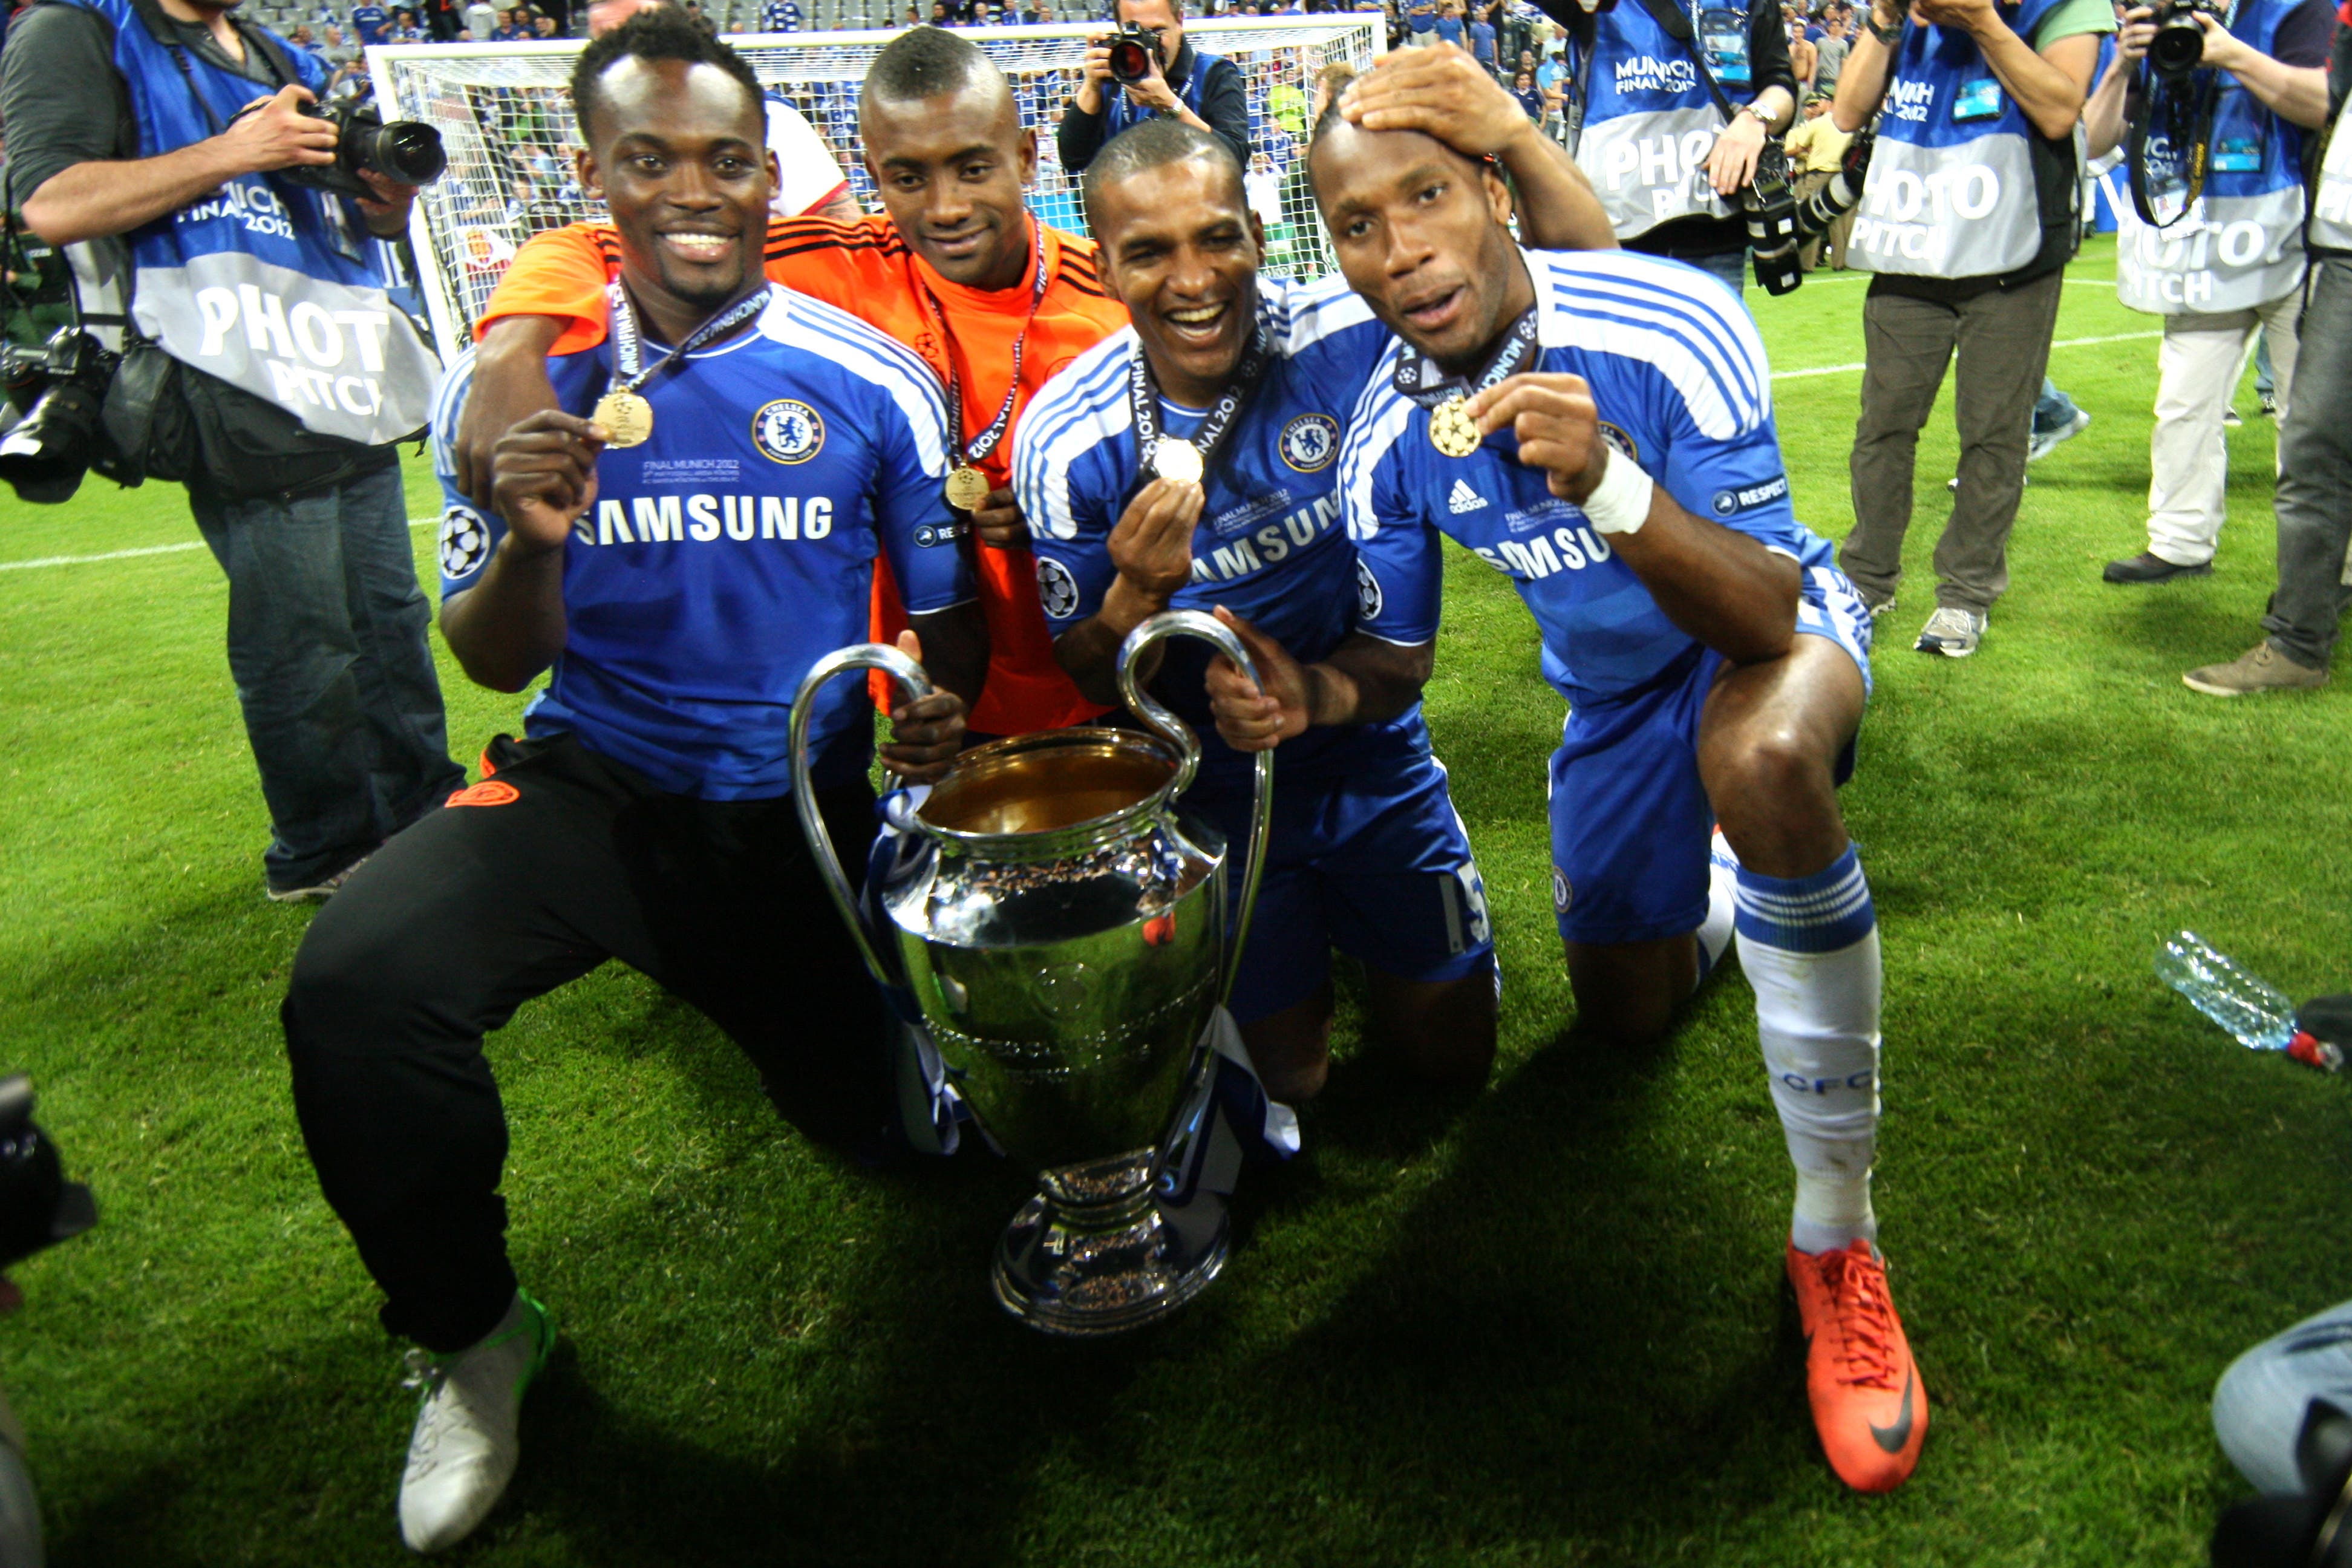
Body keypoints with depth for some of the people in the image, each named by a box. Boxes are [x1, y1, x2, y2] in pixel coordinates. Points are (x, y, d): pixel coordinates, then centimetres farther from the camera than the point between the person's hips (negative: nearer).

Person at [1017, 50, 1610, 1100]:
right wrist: (1137, 598, -34)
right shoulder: (1067, 444, -18)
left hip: (1373, 757, 1)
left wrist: (1516, 139, -40)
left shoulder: (1343, 337, -19)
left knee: (1453, 1053, 14)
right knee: (1285, 1078, 10)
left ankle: (1350, 931, 42)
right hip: (1216, 786, -1)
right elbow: (1092, 685, -11)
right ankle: (1291, 953, 41)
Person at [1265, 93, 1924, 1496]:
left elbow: (1760, 619, -34)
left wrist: (1607, 483, -51)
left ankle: (1839, 1237, -25)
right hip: (1615, 690, 5)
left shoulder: (1677, 331, -31)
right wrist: (1311, 695, -29)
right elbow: (1400, 663, -6)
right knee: (1626, 1018, 17)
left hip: (1775, 625, -4)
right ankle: (1727, 882, 53)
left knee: (1762, 761, -43)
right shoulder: (1388, 436, -17)